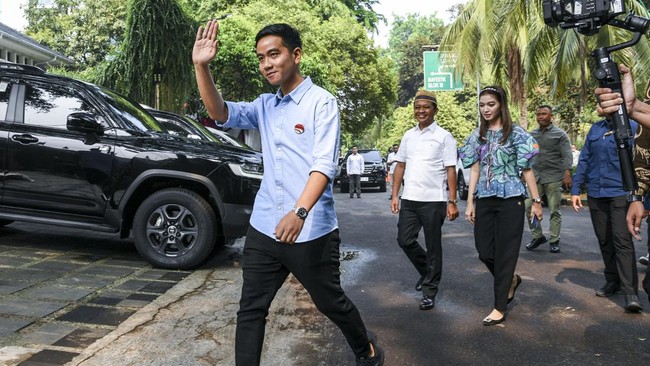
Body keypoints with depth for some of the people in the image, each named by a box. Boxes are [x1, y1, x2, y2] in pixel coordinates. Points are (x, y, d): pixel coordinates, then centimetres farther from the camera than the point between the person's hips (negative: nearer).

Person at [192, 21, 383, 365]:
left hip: (311, 231, -5)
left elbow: (324, 165, -18)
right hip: (263, 228, 5)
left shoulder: (321, 102, -7)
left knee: (331, 302, 14)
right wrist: (202, 66, -13)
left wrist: (300, 212, -32)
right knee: (250, 310, 9)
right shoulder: (265, 105, 11)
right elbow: (220, 112, 2)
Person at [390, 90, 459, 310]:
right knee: (405, 241, 7)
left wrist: (452, 202, -11)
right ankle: (427, 271, 33)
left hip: (433, 201, -5)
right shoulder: (408, 136, 11)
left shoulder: (443, 136, -3)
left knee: (433, 246, 5)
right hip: (409, 199, 5)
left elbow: (451, 170, -6)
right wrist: (395, 195, 7)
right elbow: (400, 166, 13)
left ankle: (430, 291, 18)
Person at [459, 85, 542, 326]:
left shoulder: (516, 133, -3)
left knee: (505, 252, 0)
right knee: (484, 252, 6)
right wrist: (470, 202, 5)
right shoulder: (478, 135, 9)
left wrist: (536, 201, -4)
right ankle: (511, 280, 36)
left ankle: (500, 307, 12)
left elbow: (526, 170, -2)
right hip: (485, 200, 4)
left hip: (510, 199, -4)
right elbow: (475, 170, 9)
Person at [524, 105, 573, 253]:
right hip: (535, 177, 4)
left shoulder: (560, 134, 1)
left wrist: (567, 173, -17)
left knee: (554, 210, 1)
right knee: (529, 207, -2)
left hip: (553, 177, -4)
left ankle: (554, 241, 11)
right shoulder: (532, 135, 14)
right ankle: (537, 236, 13)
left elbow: (567, 155, -6)